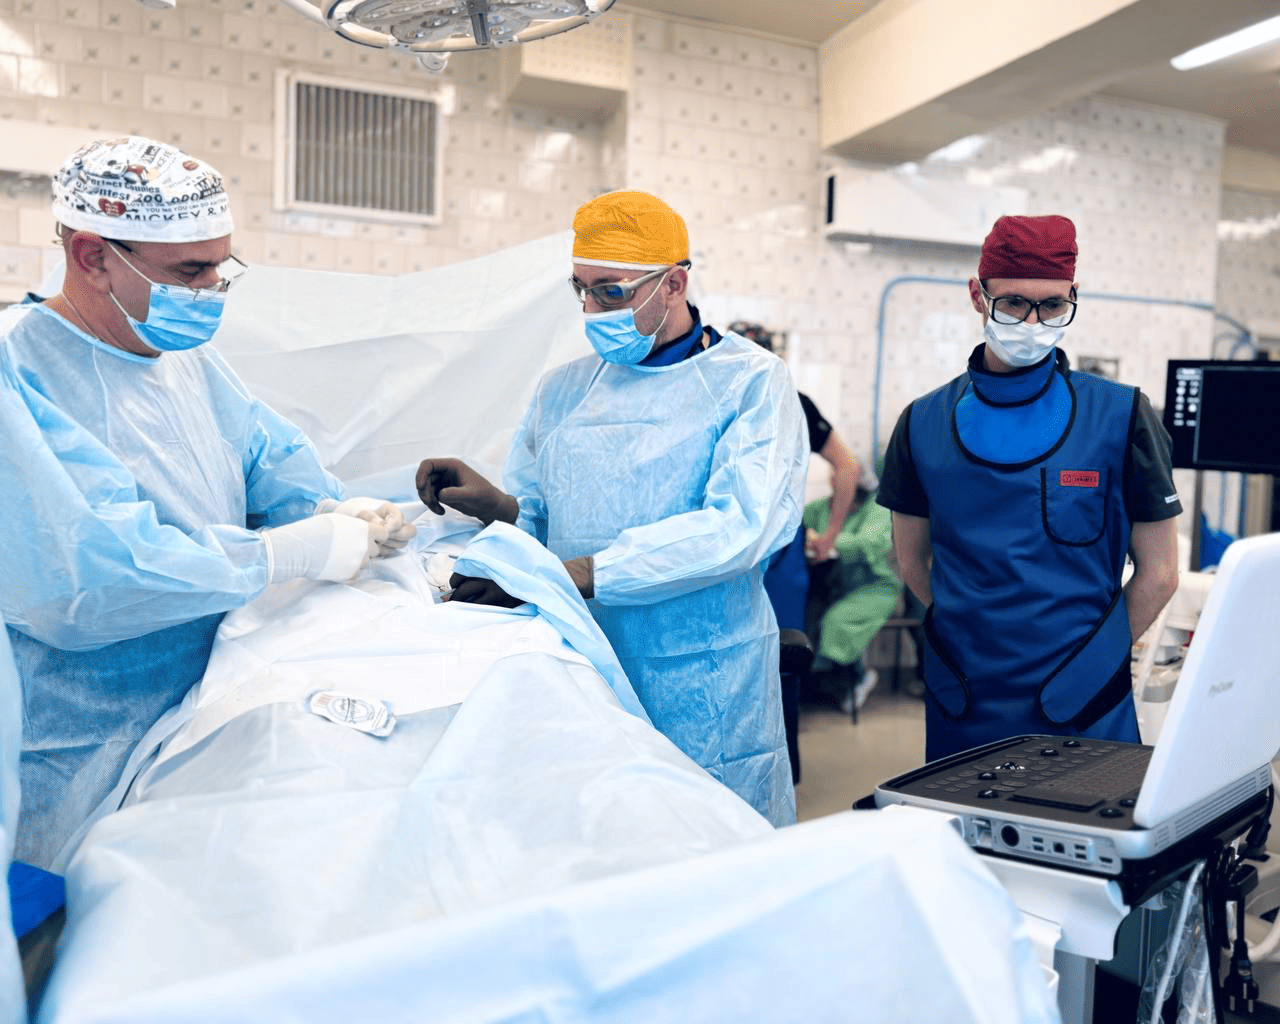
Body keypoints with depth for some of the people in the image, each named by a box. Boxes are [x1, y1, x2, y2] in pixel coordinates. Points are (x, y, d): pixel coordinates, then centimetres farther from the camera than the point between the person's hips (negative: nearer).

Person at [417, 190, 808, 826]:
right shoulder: (561, 390, 13)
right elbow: (543, 519, 16)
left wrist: (580, 573, -25)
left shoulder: (751, 382, -3)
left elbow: (742, 524, -18)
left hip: (702, 692, -3)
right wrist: (496, 505, -8)